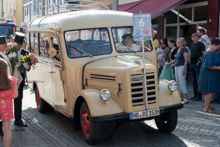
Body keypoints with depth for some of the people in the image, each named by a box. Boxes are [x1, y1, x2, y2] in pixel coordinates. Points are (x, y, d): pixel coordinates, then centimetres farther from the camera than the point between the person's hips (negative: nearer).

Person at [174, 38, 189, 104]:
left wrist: (184, 69, -20)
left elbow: (186, 60, -15)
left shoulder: (184, 50, -10)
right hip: (176, 67, 9)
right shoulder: (178, 49, 16)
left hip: (182, 66, -9)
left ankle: (186, 99, -8)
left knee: (182, 83, -11)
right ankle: (181, 97, 20)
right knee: (178, 82, 11)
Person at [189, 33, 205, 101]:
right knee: (194, 81, 13)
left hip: (198, 64, -8)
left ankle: (199, 96, -1)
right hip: (192, 64, 8)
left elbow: (204, 54, -12)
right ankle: (195, 95, 21)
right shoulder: (192, 44, 13)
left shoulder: (201, 44, -8)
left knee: (198, 81, -5)